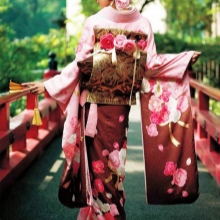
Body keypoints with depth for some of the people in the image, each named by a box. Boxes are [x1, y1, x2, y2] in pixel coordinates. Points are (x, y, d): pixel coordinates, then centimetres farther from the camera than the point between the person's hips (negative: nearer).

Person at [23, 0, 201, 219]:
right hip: (122, 103, 3)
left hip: (96, 101, -3)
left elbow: (80, 63, -10)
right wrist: (187, 58, 13)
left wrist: (47, 85, -5)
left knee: (99, 155, 7)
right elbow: (151, 63, 0)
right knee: (113, 155, 13)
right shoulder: (143, 23, 1)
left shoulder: (93, 22, -7)